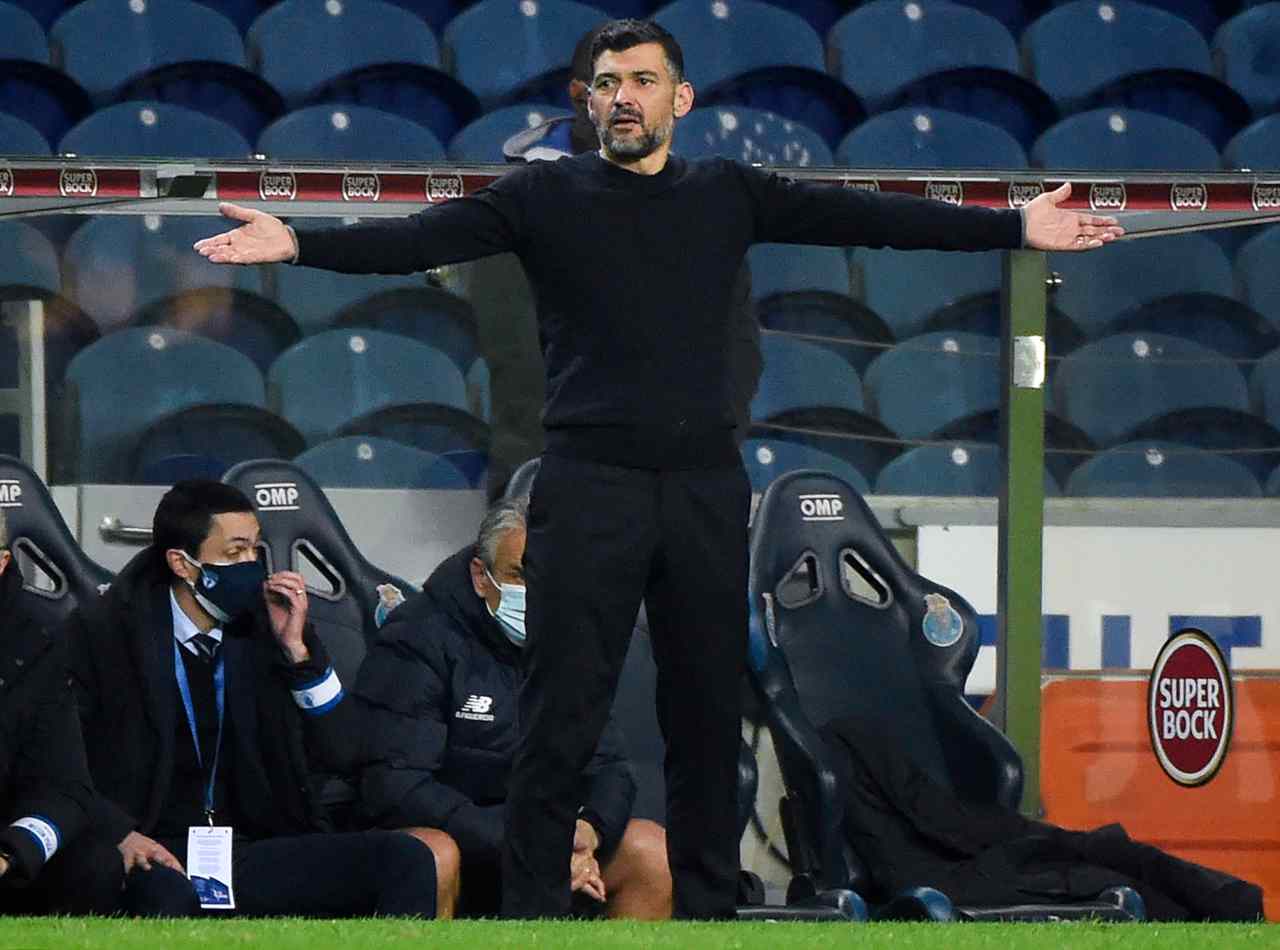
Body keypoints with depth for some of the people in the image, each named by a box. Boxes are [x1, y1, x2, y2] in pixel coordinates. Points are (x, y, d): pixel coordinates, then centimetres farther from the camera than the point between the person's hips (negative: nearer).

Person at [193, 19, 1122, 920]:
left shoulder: (728, 195, 10)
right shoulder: (546, 196, 3)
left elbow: (863, 217, 4)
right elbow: (421, 238, -8)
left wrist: (1013, 228, -3)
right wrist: (297, 245, -24)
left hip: (705, 489, 3)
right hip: (591, 485, -3)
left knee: (709, 717, 8)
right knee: (561, 721, -4)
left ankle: (707, 904, 16)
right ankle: (532, 911, -2)